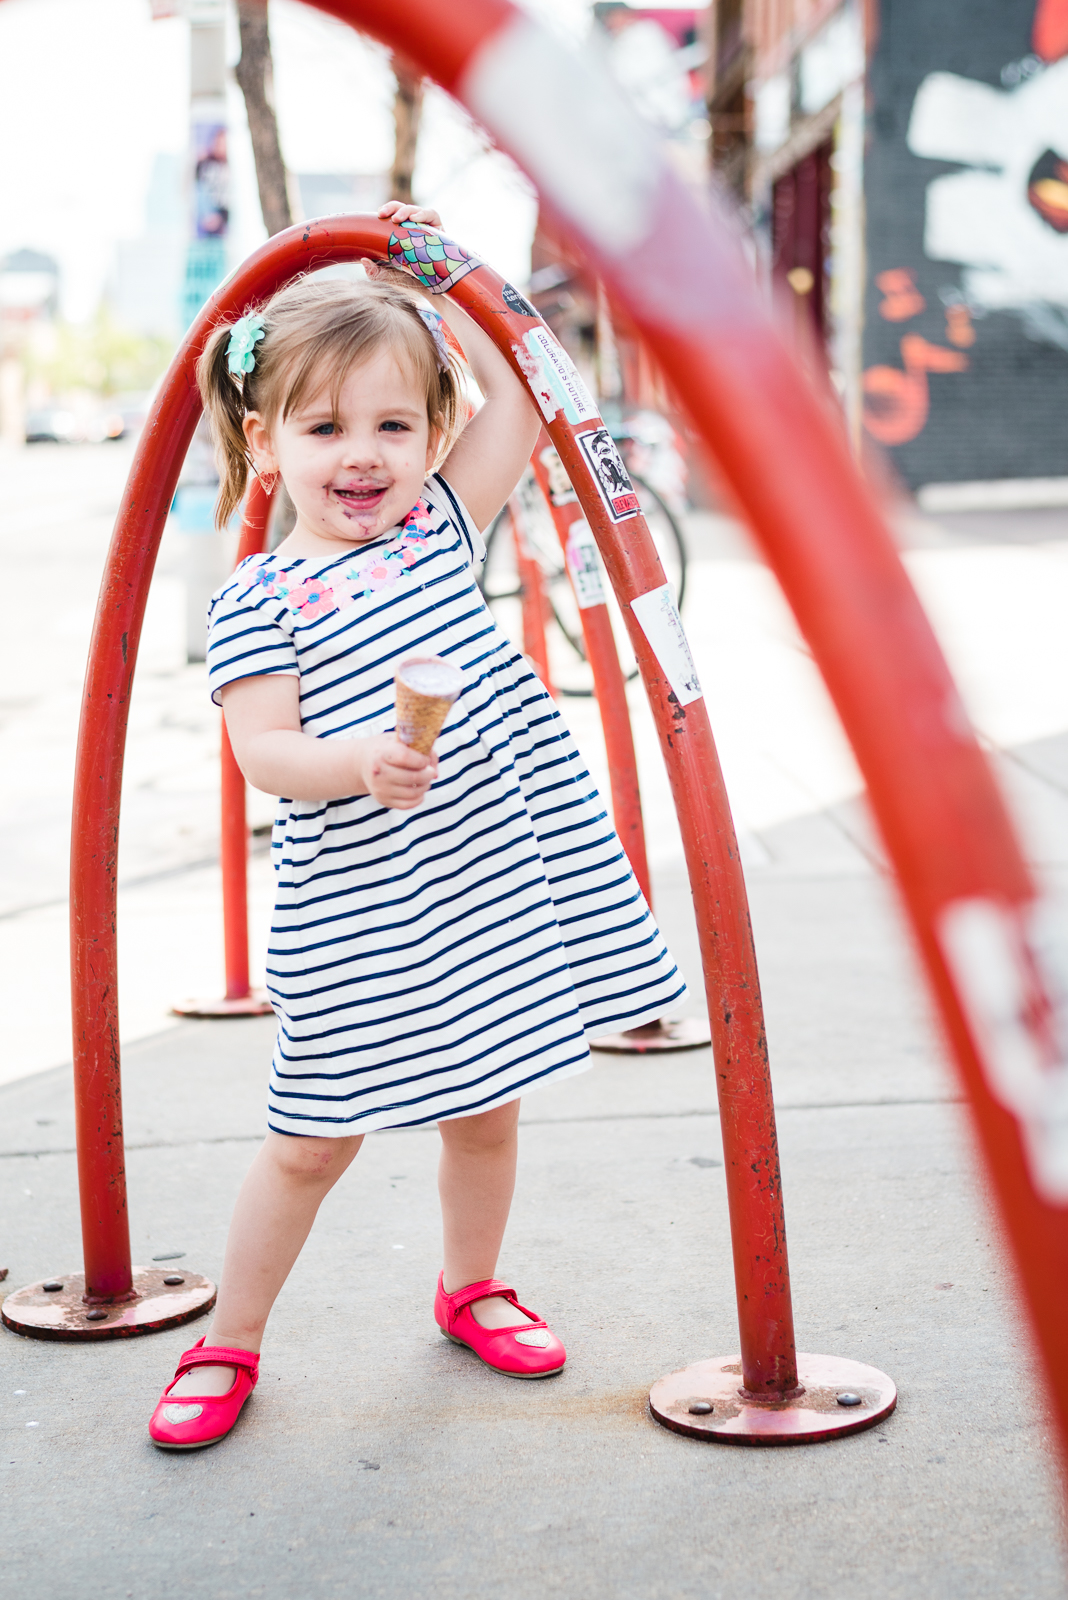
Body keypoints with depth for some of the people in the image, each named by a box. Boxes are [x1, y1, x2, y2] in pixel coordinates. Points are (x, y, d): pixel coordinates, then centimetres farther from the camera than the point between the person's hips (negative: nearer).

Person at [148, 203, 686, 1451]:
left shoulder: (439, 524, 8)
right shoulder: (257, 599, -6)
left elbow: (527, 391, 11)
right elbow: (263, 750, -16)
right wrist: (355, 762, -35)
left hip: (495, 886, 4)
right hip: (355, 914, -4)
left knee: (484, 1107, 17)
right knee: (314, 1140, 4)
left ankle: (469, 1288, 41)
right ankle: (228, 1343, 22)